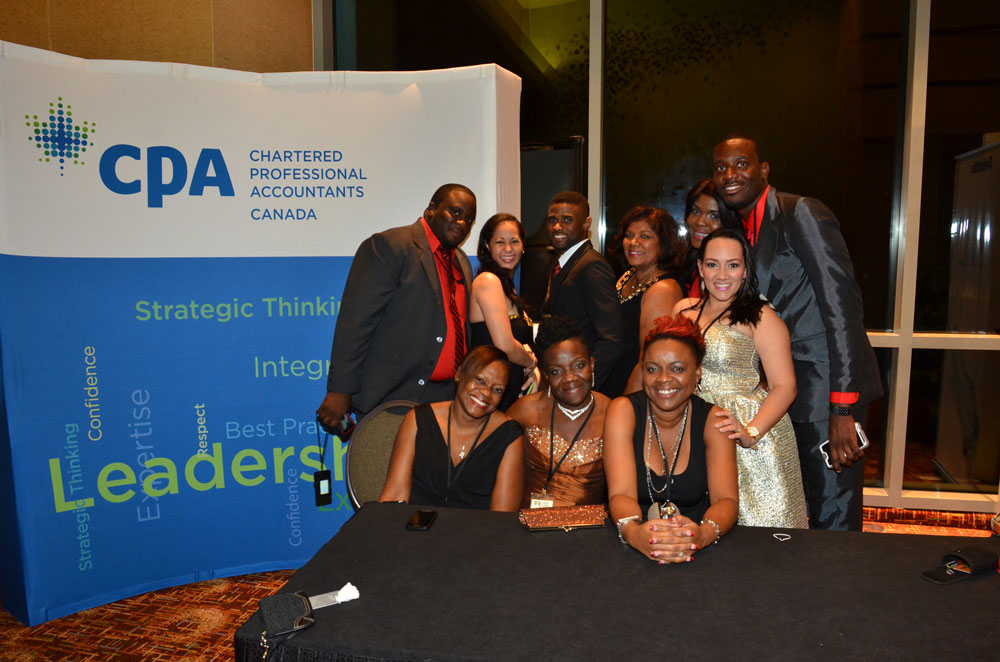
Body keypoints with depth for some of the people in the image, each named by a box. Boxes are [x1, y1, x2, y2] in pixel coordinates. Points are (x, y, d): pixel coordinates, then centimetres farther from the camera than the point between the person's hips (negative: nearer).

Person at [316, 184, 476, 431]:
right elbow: (355, 322, -15)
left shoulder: (462, 263, 16)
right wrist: (340, 391, -17)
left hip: (445, 399, 7)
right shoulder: (387, 246, -9)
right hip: (390, 397, -7)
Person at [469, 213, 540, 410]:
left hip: (511, 390, 8)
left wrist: (532, 369, -2)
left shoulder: (506, 284, 15)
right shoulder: (488, 280, -13)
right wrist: (532, 363, -2)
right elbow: (505, 346, -21)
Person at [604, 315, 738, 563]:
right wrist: (634, 533, -36)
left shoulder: (712, 420, -2)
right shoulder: (623, 411, -6)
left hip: (694, 553, 1)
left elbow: (726, 499, -11)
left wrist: (704, 534, -32)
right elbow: (621, 494, -15)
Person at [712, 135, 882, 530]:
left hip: (827, 388, -8)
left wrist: (843, 408, -22)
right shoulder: (745, 227, 13)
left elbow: (842, 303, -18)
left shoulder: (802, 213, -12)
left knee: (832, 518, 0)